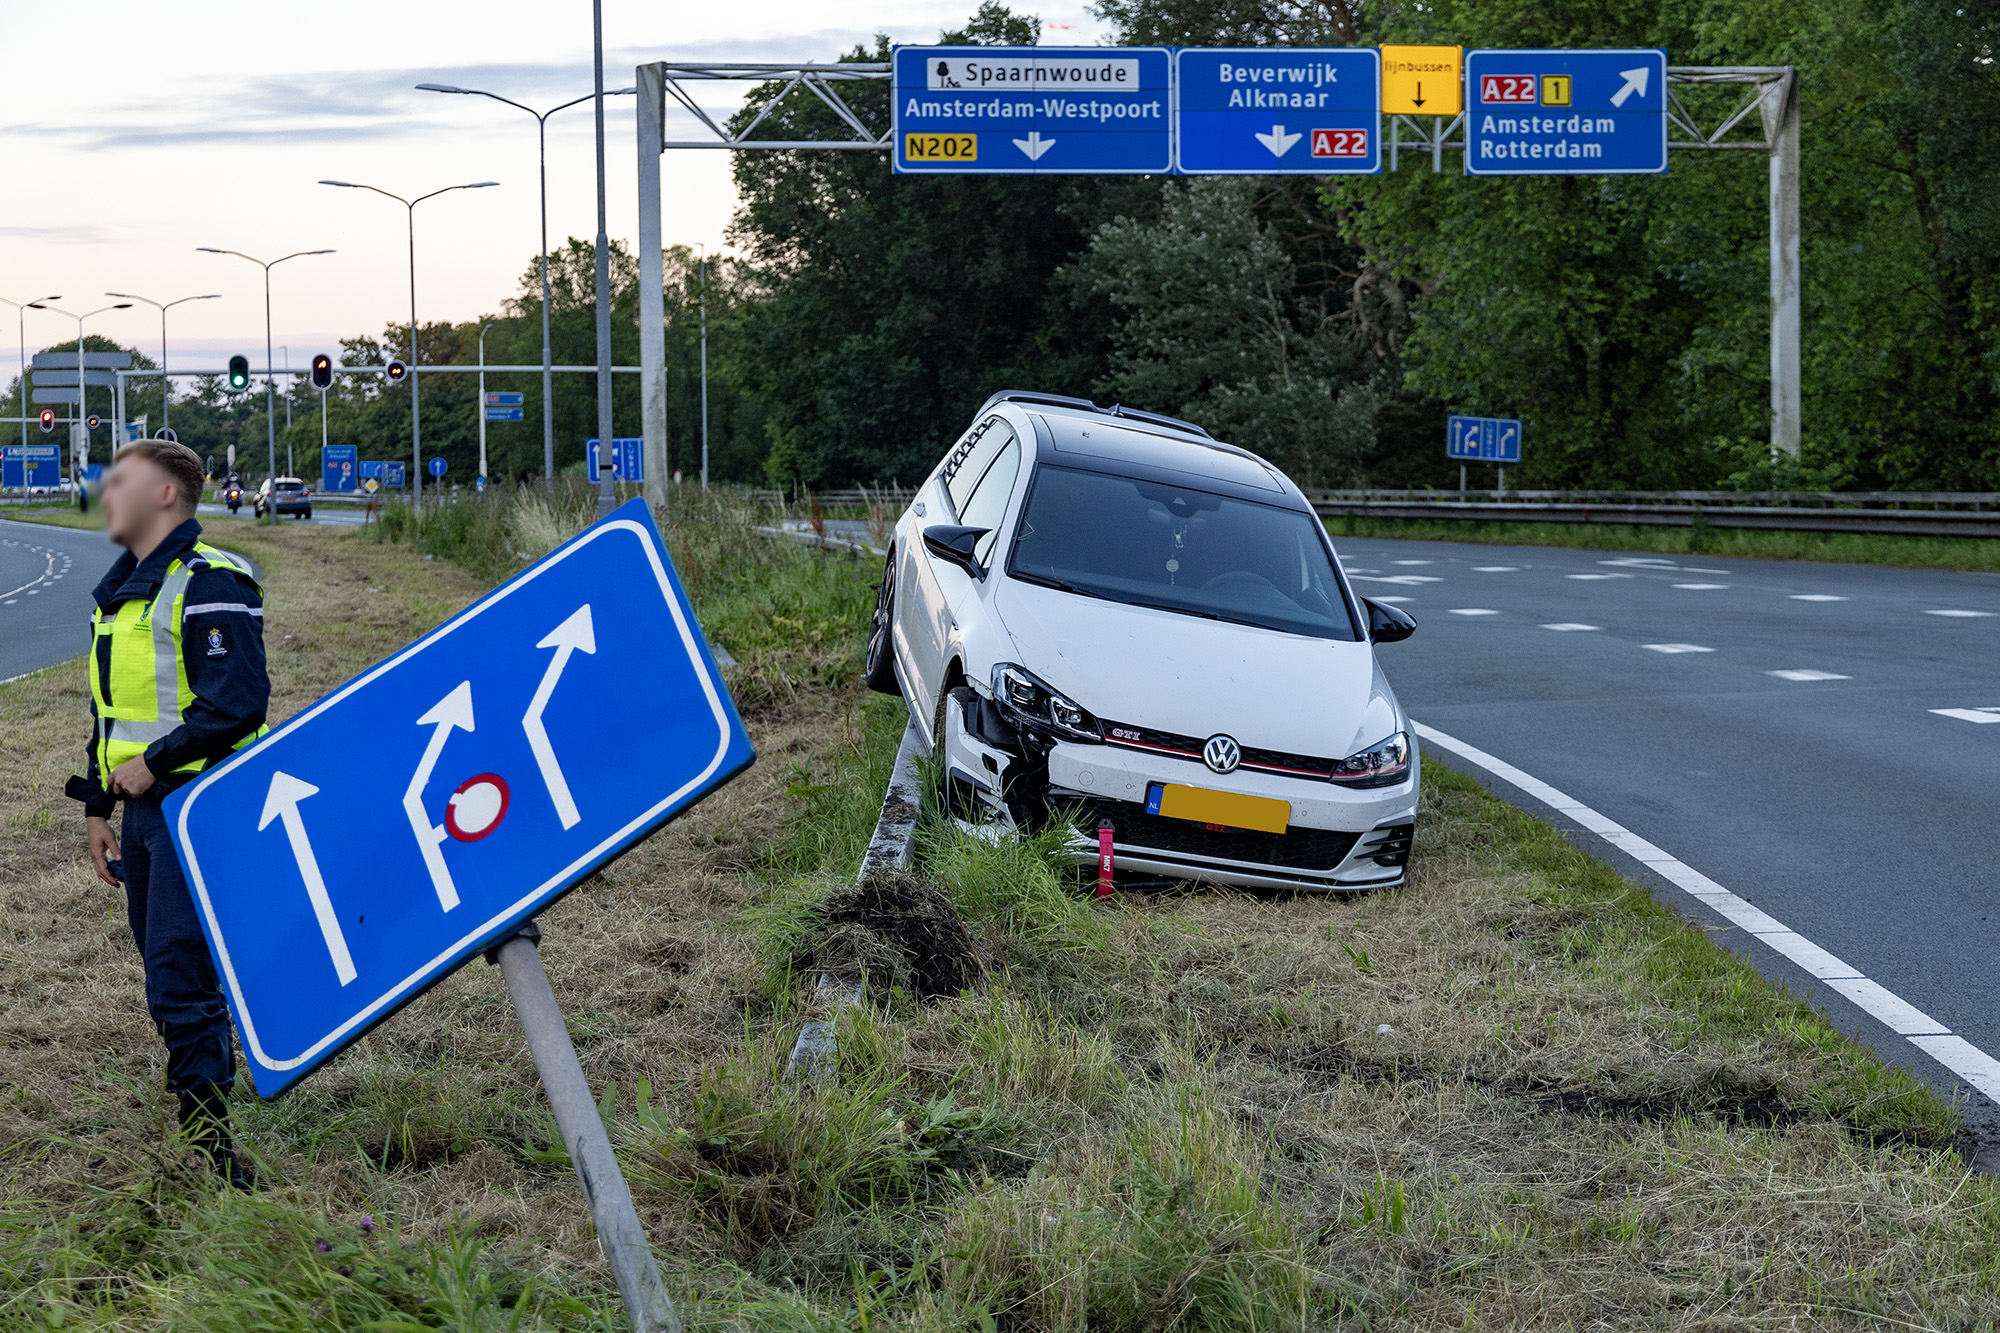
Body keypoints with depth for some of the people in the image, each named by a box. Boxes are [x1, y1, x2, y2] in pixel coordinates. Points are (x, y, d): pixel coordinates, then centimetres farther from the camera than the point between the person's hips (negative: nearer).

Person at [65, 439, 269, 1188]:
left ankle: (206, 1133, -6)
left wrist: (154, 764, -16)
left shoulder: (210, 583, -12)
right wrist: (98, 806, 21)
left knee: (180, 977, -12)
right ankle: (204, 1108, 21)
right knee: (167, 971, 12)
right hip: (143, 809, 9)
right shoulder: (119, 592, 17)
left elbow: (237, 704, -20)